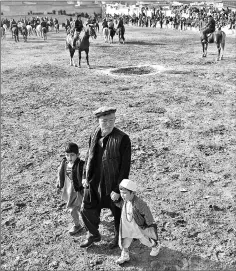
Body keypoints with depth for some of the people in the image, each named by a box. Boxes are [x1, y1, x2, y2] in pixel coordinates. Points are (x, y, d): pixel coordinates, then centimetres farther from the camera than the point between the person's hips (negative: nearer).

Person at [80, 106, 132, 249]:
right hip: (94, 182, 5)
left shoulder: (122, 139, -22)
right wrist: (86, 176, 13)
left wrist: (118, 189, -18)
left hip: (112, 184, -5)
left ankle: (118, 236, 46)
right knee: (87, 210, 15)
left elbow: (125, 167, -19)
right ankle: (94, 235, 44)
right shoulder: (95, 134, -2)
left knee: (117, 213, 17)